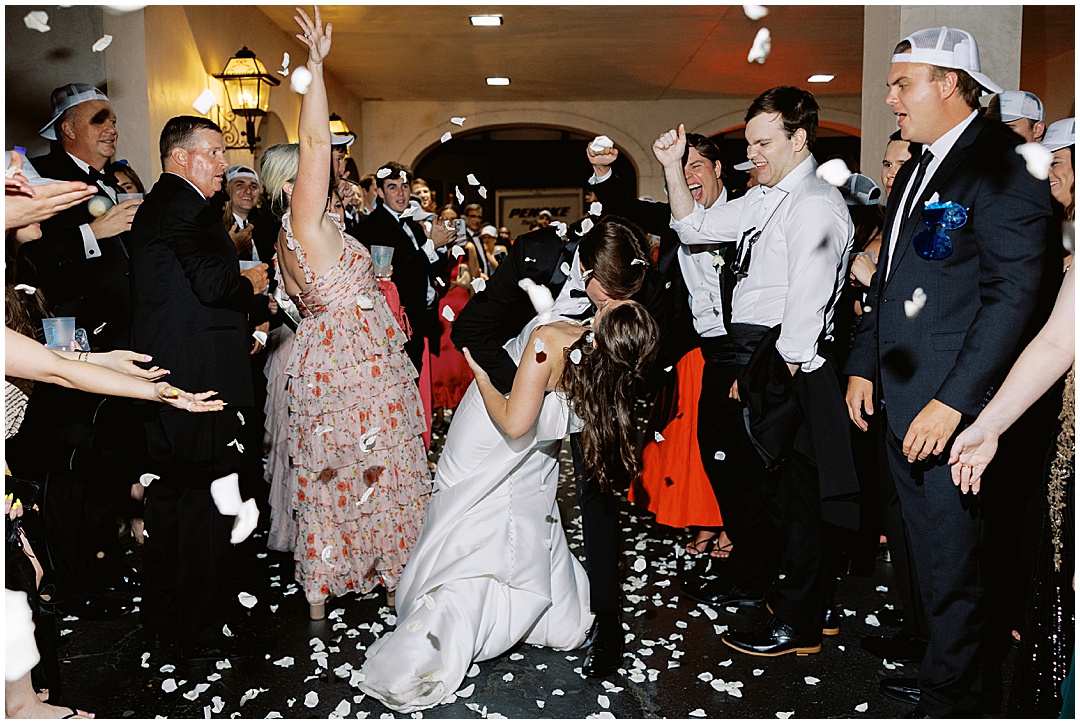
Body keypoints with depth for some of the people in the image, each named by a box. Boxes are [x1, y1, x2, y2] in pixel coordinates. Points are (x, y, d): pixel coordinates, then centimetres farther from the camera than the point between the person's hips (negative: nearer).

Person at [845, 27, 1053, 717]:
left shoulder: (1001, 165, -12)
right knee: (927, 550, 19)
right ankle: (938, 668, 36)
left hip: (950, 408, -8)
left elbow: (1013, 293, -19)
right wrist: (864, 365, 13)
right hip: (899, 401, 9)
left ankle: (951, 697, 23)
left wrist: (952, 402, -22)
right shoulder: (916, 171, 16)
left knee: (952, 563, 5)